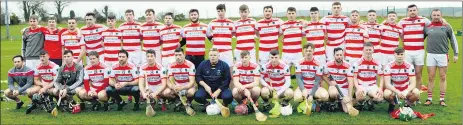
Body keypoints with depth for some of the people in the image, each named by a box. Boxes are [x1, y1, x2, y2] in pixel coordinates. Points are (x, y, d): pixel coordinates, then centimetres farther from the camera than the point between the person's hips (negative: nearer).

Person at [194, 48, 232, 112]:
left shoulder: (224, 65, -3)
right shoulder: (203, 64, 3)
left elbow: (227, 80, -6)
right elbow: (197, 76, 4)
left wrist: (218, 91, -14)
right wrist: (205, 86, -12)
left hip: (220, 88, -1)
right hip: (206, 87, 2)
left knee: (228, 97, -31)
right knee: (197, 96, -28)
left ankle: (224, 105, 8)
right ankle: (207, 104, 8)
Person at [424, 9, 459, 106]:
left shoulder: (446, 27, 2)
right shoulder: (427, 27, 5)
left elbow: (453, 40, 6)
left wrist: (456, 54, 3)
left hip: (443, 55, -1)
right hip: (431, 55, 1)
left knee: (443, 77, 4)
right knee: (430, 77, 3)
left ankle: (442, 99, 11)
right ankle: (429, 99, 9)